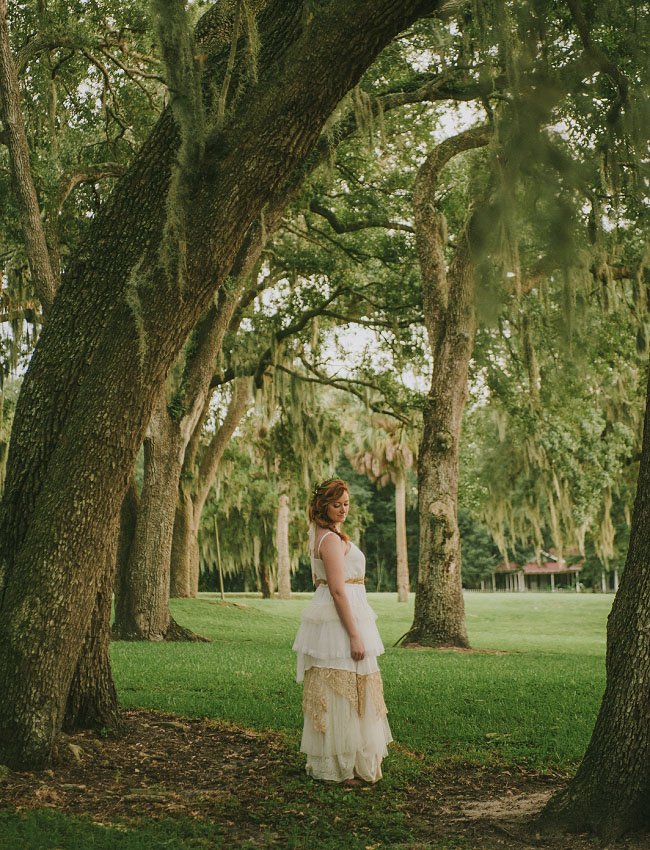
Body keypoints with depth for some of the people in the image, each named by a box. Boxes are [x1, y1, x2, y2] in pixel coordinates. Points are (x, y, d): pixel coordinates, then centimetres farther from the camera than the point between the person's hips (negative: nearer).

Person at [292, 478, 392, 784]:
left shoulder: (321, 536, 16)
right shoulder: (332, 539, -16)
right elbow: (338, 590, -21)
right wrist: (355, 635, -21)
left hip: (327, 616, 10)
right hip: (339, 620, -10)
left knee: (332, 691, 14)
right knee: (342, 692, -4)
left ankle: (327, 762, 21)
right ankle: (341, 767, 2)